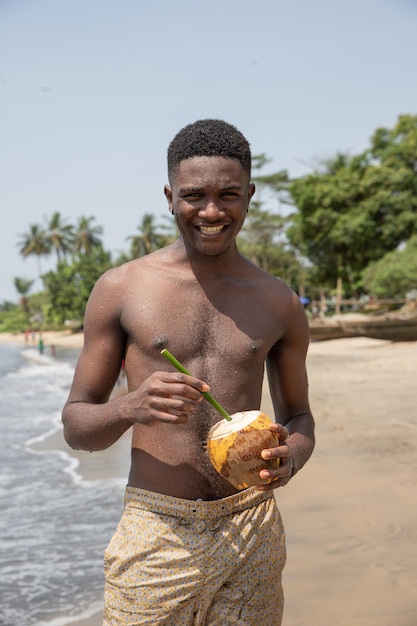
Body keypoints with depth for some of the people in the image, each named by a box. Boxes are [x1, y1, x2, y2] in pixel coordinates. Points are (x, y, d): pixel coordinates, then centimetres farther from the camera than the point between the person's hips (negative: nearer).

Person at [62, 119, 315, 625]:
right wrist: (131, 407, -21)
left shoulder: (279, 305, 4)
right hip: (154, 536, -2)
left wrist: (290, 455, -10)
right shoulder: (120, 289, -3)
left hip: (251, 537, 2)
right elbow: (75, 425, 1)